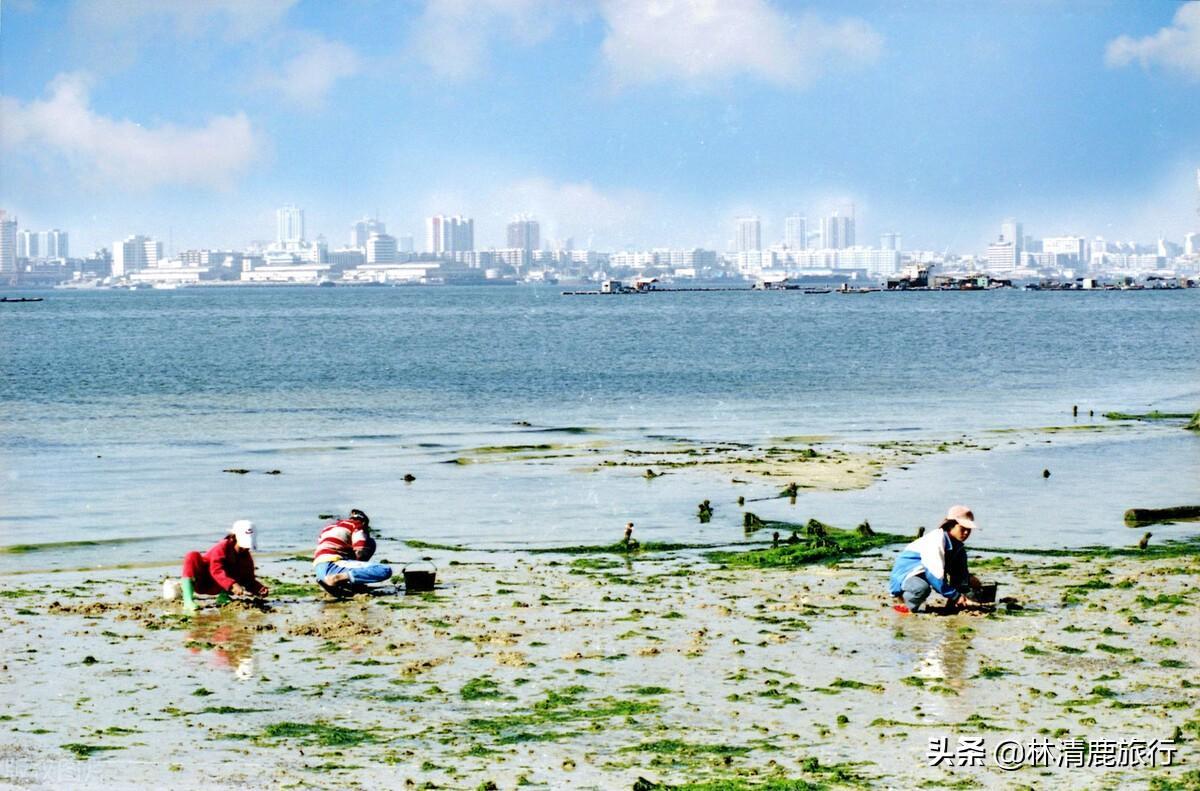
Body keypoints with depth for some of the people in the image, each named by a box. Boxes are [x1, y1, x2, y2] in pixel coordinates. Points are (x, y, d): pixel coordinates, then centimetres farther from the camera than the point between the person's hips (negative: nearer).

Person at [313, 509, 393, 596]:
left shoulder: (329, 527, 31)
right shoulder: (357, 525, 10)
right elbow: (360, 554, -4)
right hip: (333, 566, -8)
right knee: (385, 571, -17)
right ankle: (337, 578, -22)